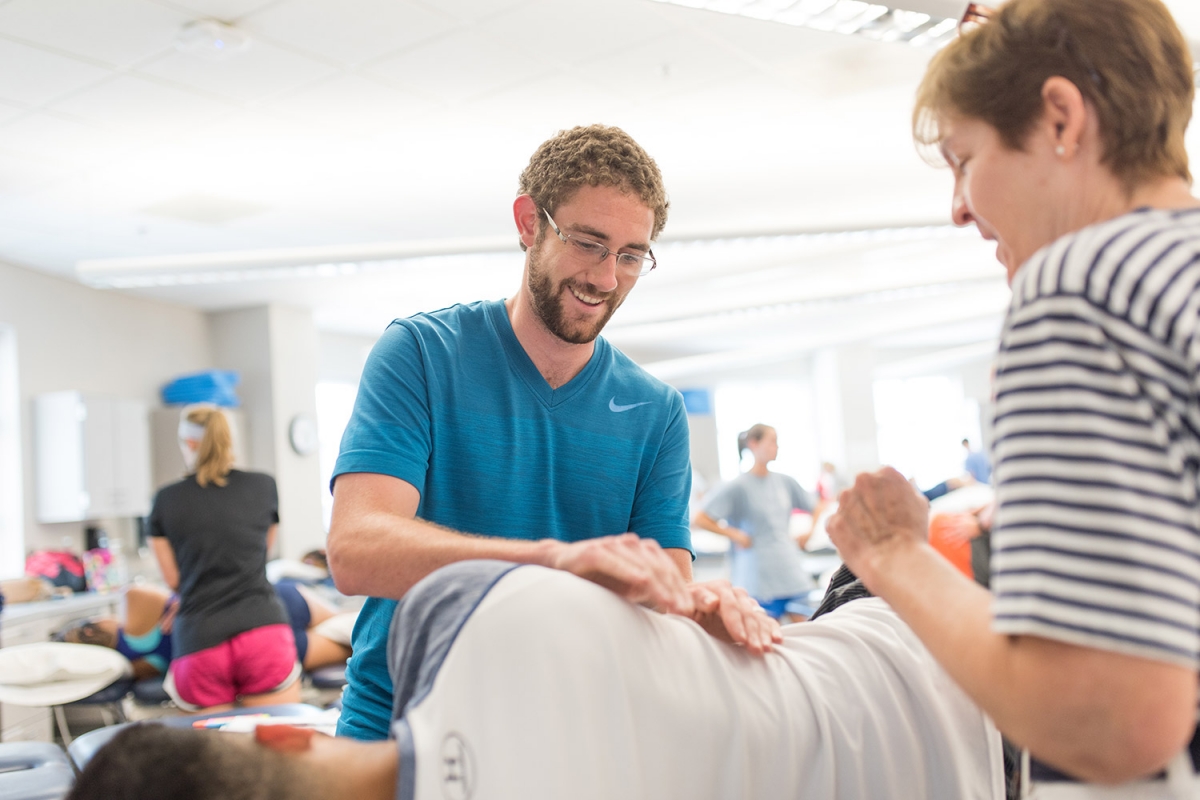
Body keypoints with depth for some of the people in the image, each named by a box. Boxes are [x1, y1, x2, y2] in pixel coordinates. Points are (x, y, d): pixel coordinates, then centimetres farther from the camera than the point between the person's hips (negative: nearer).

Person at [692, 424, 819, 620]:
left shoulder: (785, 482, 8)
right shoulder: (738, 486, -6)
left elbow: (815, 508, 24)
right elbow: (699, 519, -10)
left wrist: (807, 534, 11)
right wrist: (735, 534, -10)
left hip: (792, 573, 5)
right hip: (759, 577, -5)